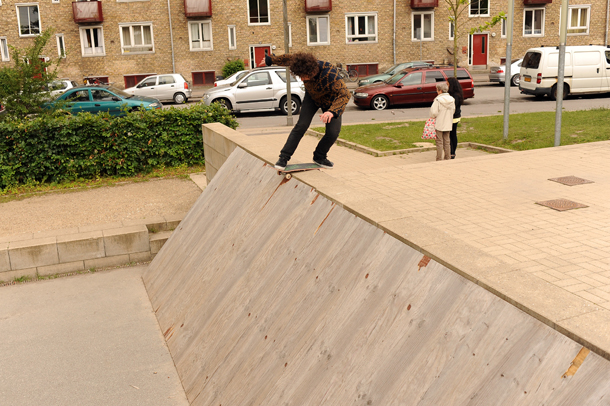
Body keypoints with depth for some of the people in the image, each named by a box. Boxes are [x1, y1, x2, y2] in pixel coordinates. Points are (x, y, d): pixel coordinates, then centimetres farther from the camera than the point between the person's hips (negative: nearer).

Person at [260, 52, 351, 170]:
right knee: (301, 125, -12)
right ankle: (284, 158, -6)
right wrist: (270, 60, 10)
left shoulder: (330, 75, -44)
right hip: (312, 97, 2)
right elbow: (288, 58, -6)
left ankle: (319, 157, 12)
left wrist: (332, 111, -69)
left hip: (330, 101, -2)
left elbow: (345, 94, -52)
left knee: (333, 132, -13)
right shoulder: (302, 64, -28)